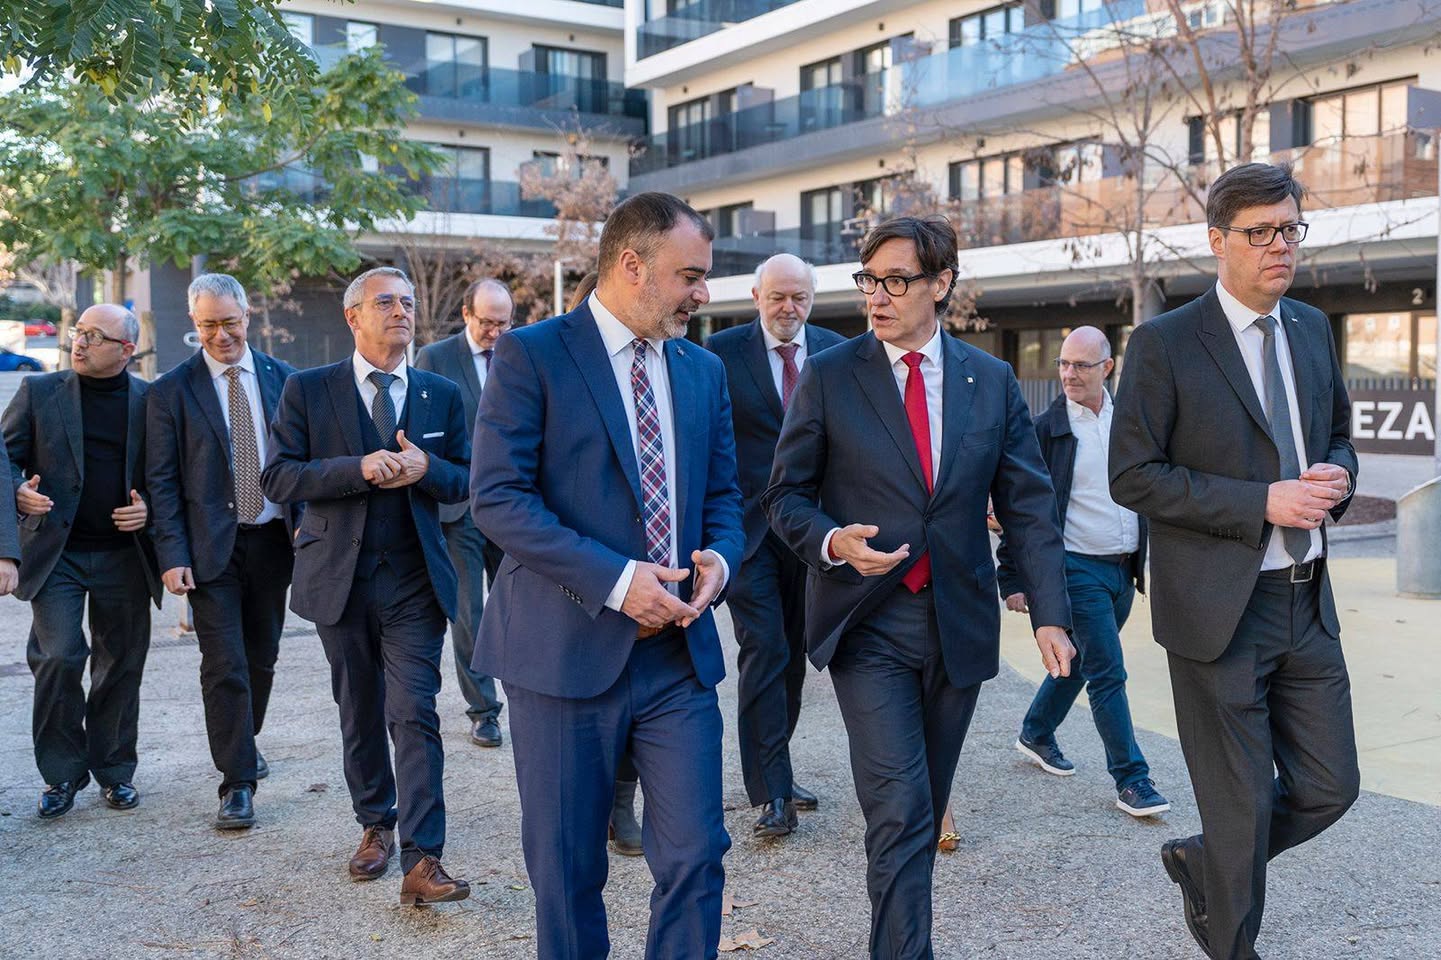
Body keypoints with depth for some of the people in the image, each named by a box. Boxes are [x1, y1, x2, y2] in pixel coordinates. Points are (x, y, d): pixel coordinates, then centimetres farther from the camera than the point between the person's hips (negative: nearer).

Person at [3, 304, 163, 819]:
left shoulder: (151, 400, 3)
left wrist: (150, 508, -9)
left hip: (124, 554, 1)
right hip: (55, 553, -1)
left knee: (121, 665, 8)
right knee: (58, 659, -9)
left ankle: (114, 771, 23)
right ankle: (62, 774, 8)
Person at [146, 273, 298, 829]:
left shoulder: (282, 379, 4)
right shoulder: (171, 391, -3)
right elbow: (162, 481, -3)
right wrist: (172, 555, -11)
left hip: (273, 541, 3)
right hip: (212, 547, -3)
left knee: (261, 659, 15)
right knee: (224, 667, -6)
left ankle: (242, 745, 38)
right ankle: (238, 782, 3)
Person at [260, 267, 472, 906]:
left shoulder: (442, 394, 7)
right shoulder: (308, 391, 1)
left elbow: (465, 480, 9)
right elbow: (277, 478, -6)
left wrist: (425, 469, -13)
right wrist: (358, 468, -20)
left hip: (414, 582, 0)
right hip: (339, 579, 1)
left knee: (414, 716, -9)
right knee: (359, 715, 14)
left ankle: (420, 861, -8)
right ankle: (375, 826, 34)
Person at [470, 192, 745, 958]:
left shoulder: (703, 370, 12)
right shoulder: (531, 355, -6)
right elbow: (496, 497, -14)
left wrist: (719, 560, -7)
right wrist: (617, 580, -20)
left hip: (679, 648, 4)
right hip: (567, 647, -4)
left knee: (695, 856, 3)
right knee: (567, 865, 10)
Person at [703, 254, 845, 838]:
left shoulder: (836, 352, 5)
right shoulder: (722, 351, -5)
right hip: (749, 526, -4)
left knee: (793, 653, 13)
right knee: (764, 651, -8)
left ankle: (772, 769, 28)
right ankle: (771, 791, -3)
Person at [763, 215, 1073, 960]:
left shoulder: (992, 382, 5)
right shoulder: (828, 377, -2)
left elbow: (1028, 506, 4)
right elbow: (787, 496, 2)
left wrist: (1050, 615, -4)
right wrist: (833, 541, -19)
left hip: (958, 621, 3)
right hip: (867, 622, -3)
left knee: (925, 810, 15)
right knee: (899, 811, -11)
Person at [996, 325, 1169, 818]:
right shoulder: (1045, 429, -8)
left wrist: (1149, 559, 11)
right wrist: (1012, 579, -10)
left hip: (1124, 569, 6)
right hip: (1076, 568, -6)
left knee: (1079, 660, 19)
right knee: (1107, 672, -6)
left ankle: (1036, 733, 39)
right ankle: (1131, 780, 2)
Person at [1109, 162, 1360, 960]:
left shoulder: (1312, 329, 10)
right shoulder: (1164, 344, -10)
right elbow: (1133, 477, -13)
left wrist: (1335, 474, -3)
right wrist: (1262, 503, -18)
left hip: (1307, 602, 6)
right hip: (1220, 609, -6)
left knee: (1328, 788, 11)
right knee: (1242, 805, 6)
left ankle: (1201, 864, 36)